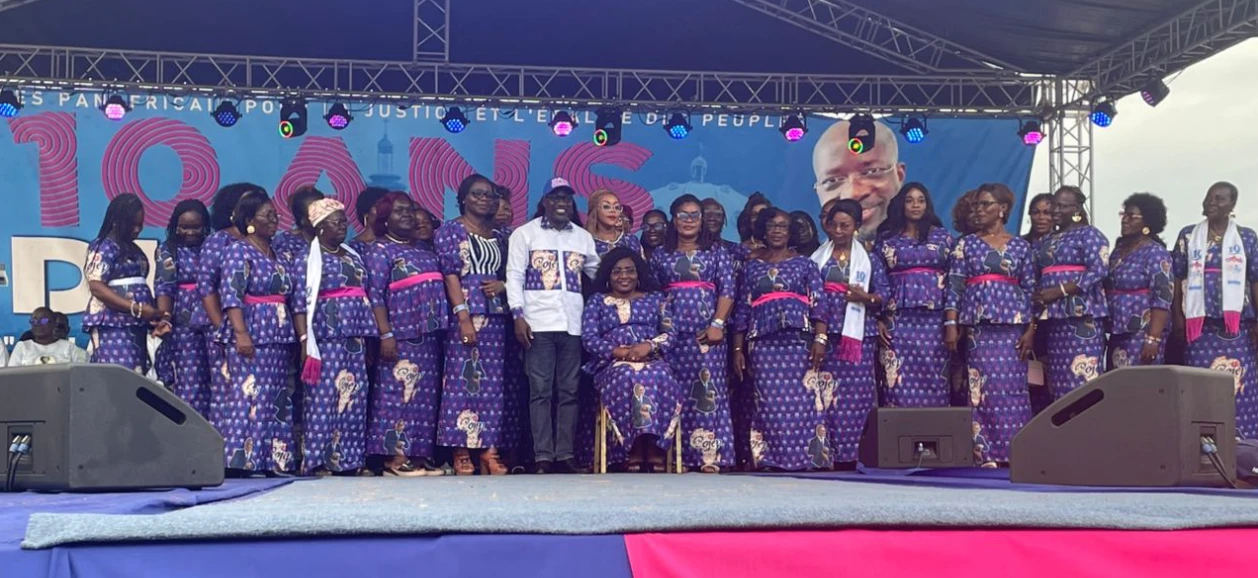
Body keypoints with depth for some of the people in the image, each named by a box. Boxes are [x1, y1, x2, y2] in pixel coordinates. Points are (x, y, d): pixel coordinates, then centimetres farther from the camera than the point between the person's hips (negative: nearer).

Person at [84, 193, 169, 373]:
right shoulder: (104, 247, -5)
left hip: (135, 325, 8)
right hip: (113, 325, -8)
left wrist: (156, 317, 4)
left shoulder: (133, 249, 20)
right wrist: (137, 308, -21)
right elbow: (96, 287, -16)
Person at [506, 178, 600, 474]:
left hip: (573, 325, 3)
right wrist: (518, 315, -9)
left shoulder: (583, 237, 16)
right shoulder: (525, 233, 7)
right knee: (540, 391, -5)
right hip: (538, 324, -3)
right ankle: (542, 456, -3)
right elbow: (514, 275, 0)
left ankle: (565, 453, 6)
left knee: (569, 391, 3)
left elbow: (599, 274, 17)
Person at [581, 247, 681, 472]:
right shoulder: (597, 301, 18)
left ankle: (655, 451, -38)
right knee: (626, 377, -38)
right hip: (613, 364, -1)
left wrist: (649, 346, -11)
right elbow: (588, 338, 4)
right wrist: (617, 351, -12)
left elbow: (670, 333, 10)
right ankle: (632, 452, -39)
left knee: (660, 378, -36)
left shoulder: (656, 299, 22)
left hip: (652, 361, 1)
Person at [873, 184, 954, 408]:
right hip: (899, 319, -1)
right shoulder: (887, 237, 8)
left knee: (933, 377, -1)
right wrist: (878, 319, -3)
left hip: (934, 318, 1)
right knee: (900, 381, -5)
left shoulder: (942, 236, 9)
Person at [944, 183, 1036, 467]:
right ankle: (985, 452, -1)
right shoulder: (966, 244, 8)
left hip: (1013, 324, 0)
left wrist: (1030, 329, -2)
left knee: (1012, 385, -2)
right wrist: (951, 324, -7)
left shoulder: (1020, 246, 9)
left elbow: (1030, 289, 7)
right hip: (978, 324, 0)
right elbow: (954, 286, 2)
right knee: (983, 387, -3)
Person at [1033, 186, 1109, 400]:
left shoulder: (1089, 234, -1)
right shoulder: (1048, 240, 21)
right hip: (1052, 317, 7)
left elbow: (1098, 270, -14)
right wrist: (1039, 297, 1)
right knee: (1058, 378, 5)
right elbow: (1039, 277, 23)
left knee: (1081, 377, -11)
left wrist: (1058, 291, -17)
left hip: (1081, 315, -7)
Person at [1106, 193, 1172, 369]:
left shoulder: (1155, 252, -9)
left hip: (1141, 333, -7)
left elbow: (1162, 298, -16)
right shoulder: (1120, 248, 13)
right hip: (1118, 332, 7)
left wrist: (1153, 338, -22)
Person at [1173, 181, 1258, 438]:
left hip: (1236, 323, -1)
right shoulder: (1188, 235, 8)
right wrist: (1178, 317, 2)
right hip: (1200, 323, 1)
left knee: (1237, 384, -3)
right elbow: (1178, 279, 8)